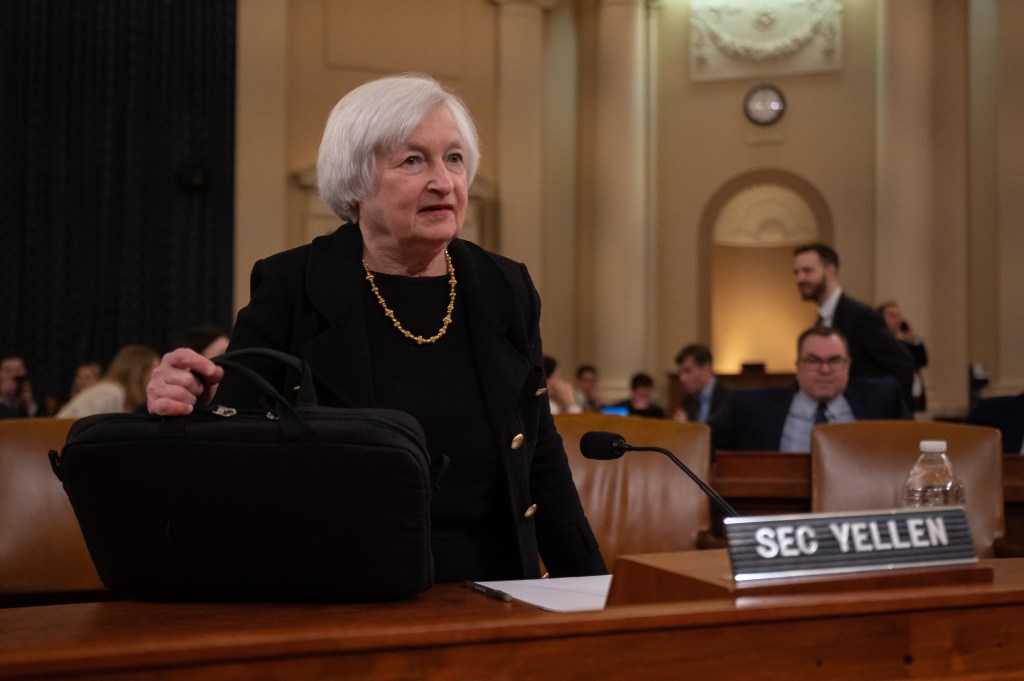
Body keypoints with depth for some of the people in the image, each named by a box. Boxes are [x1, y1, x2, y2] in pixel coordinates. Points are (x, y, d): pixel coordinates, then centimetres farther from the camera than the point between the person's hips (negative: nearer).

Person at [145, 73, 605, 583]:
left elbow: (541, 459, 13)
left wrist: (588, 590, 9)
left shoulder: (507, 289, 7)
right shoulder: (290, 288, -2)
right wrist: (196, 410, -23)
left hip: (490, 600, 4)